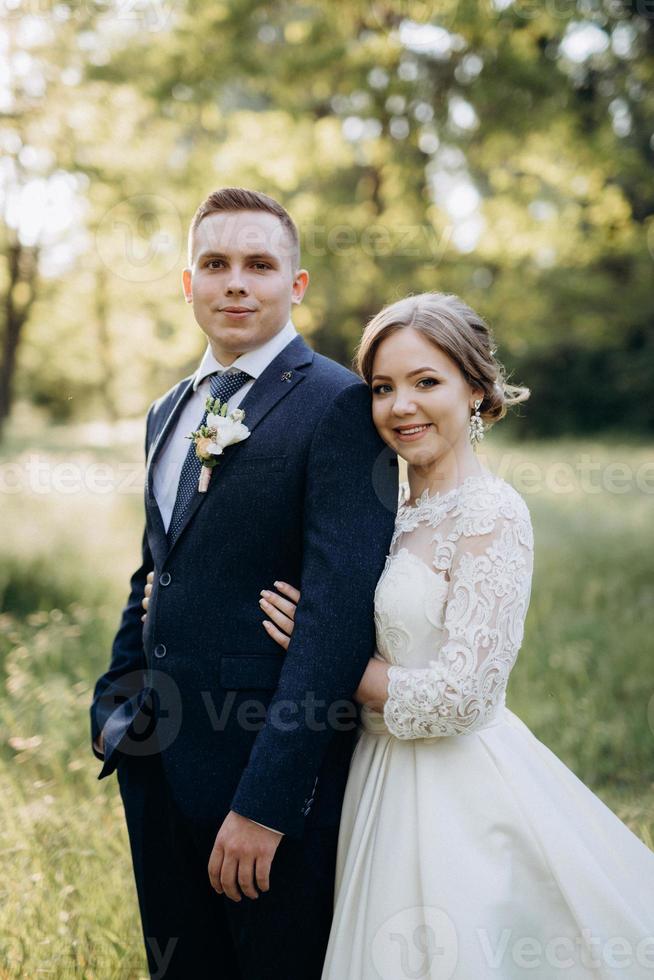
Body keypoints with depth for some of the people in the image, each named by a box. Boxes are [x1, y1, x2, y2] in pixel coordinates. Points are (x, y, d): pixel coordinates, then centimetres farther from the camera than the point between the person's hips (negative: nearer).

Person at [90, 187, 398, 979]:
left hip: (271, 764, -7)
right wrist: (115, 706, 11)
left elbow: (339, 609, -20)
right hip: (157, 761, 7)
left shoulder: (340, 407, -13)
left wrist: (265, 799, -22)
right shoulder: (169, 413, 13)